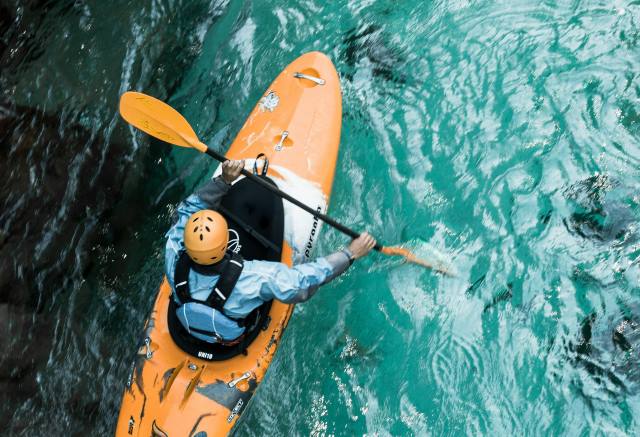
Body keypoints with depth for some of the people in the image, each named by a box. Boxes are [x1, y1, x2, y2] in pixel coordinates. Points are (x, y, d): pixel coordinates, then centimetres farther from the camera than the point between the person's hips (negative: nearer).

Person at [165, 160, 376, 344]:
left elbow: (190, 208, -19)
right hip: (234, 337, -3)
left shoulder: (175, 259, -35)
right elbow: (305, 279, -32)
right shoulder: (252, 279, -45)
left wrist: (224, 180, -25)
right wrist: (350, 253, -23)